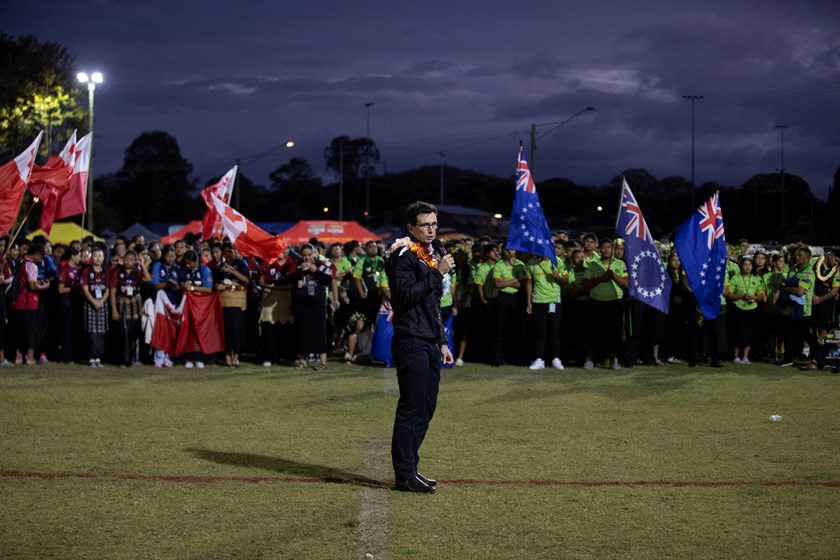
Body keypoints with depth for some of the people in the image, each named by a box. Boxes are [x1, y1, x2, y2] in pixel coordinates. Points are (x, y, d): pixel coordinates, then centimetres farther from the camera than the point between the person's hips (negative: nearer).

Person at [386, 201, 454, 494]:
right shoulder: (404, 257, -9)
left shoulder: (430, 257, 20)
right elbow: (407, 295, -23)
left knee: (426, 408, 11)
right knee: (411, 409, -8)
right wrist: (438, 272, -20)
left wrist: (442, 342, 21)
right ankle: (404, 475, -3)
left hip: (429, 345, 9)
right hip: (411, 343, -9)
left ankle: (409, 467, 19)